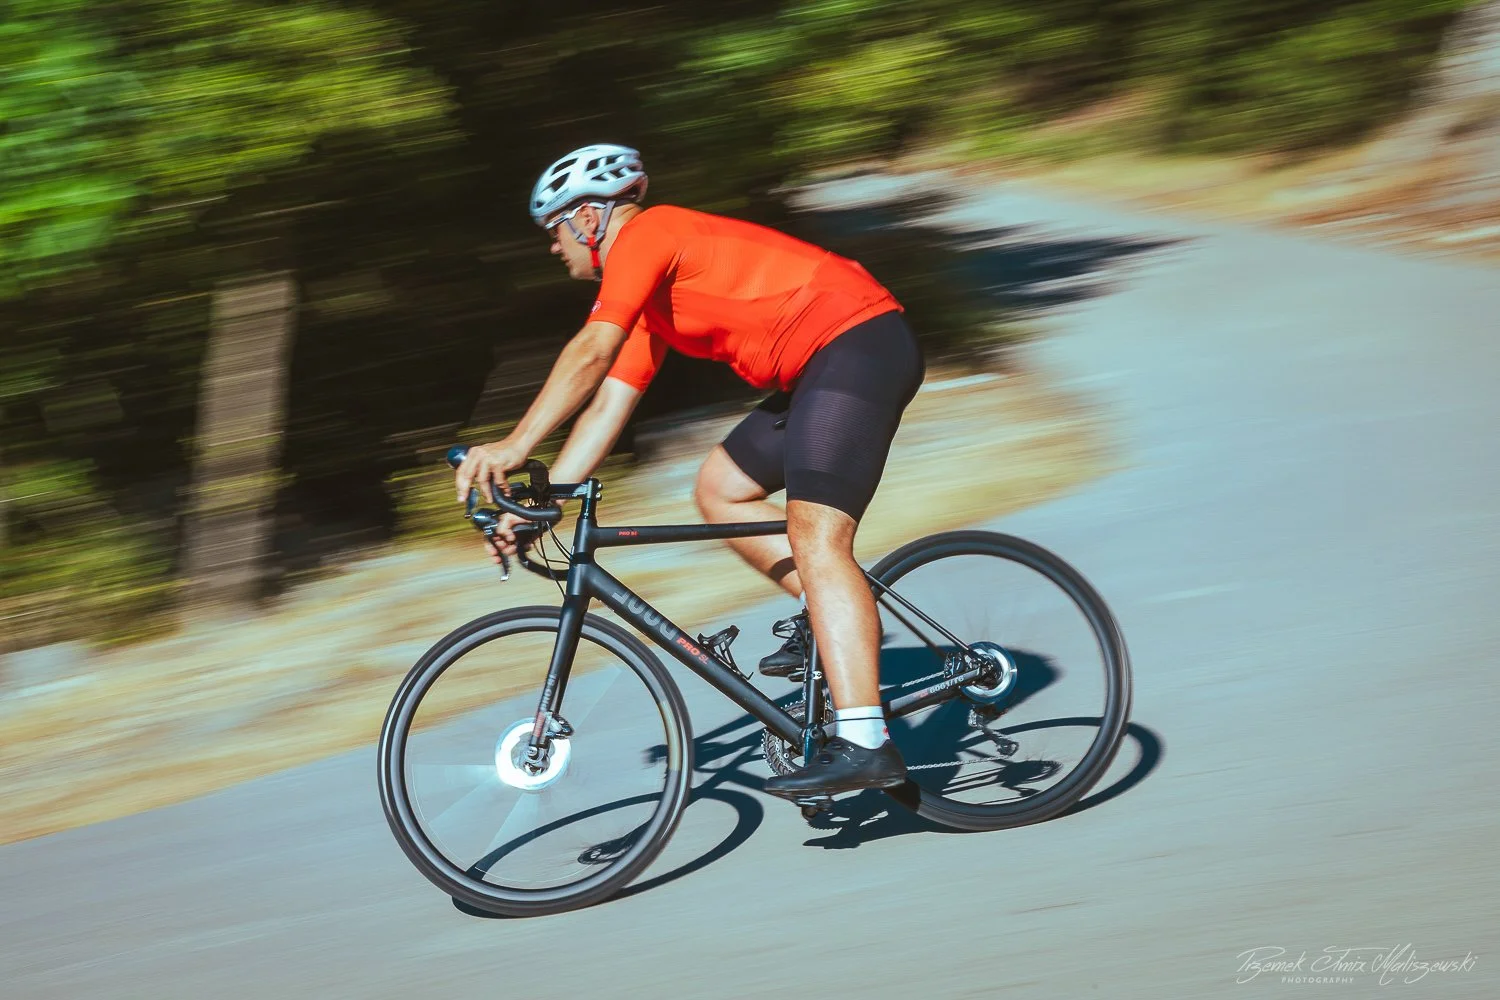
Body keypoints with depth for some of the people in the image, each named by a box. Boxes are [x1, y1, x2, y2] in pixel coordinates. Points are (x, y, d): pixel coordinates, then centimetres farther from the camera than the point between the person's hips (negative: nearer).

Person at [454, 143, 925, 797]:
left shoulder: (645, 232, -7)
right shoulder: (647, 299, 23)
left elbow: (592, 351, -20)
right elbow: (607, 405, 20)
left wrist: (515, 446, -23)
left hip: (858, 341, -11)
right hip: (818, 370, 11)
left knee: (814, 537, -19)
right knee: (718, 491, 15)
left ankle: (864, 744, -27)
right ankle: (835, 624, 11)